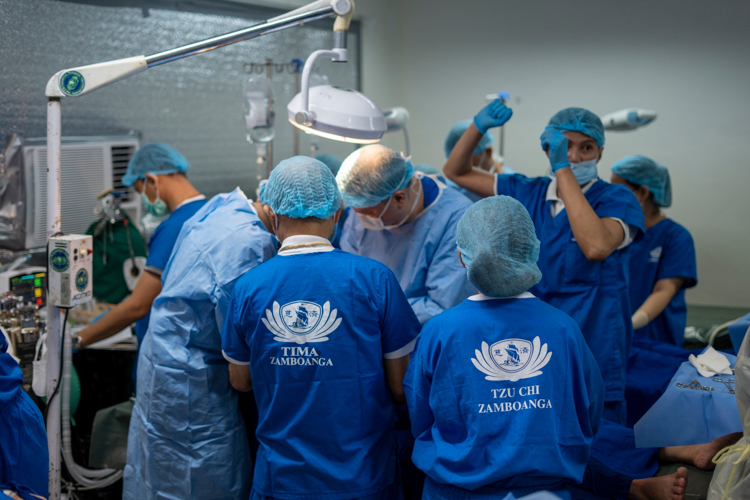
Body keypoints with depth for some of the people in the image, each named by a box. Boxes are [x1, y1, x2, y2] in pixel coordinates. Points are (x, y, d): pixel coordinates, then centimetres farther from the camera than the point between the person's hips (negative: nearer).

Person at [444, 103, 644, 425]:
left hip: (592, 360, -4)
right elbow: (456, 172, 14)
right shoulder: (529, 193, 9)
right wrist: (479, 126, -4)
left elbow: (596, 246, -27)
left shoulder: (617, 199, -5)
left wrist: (564, 169, -23)